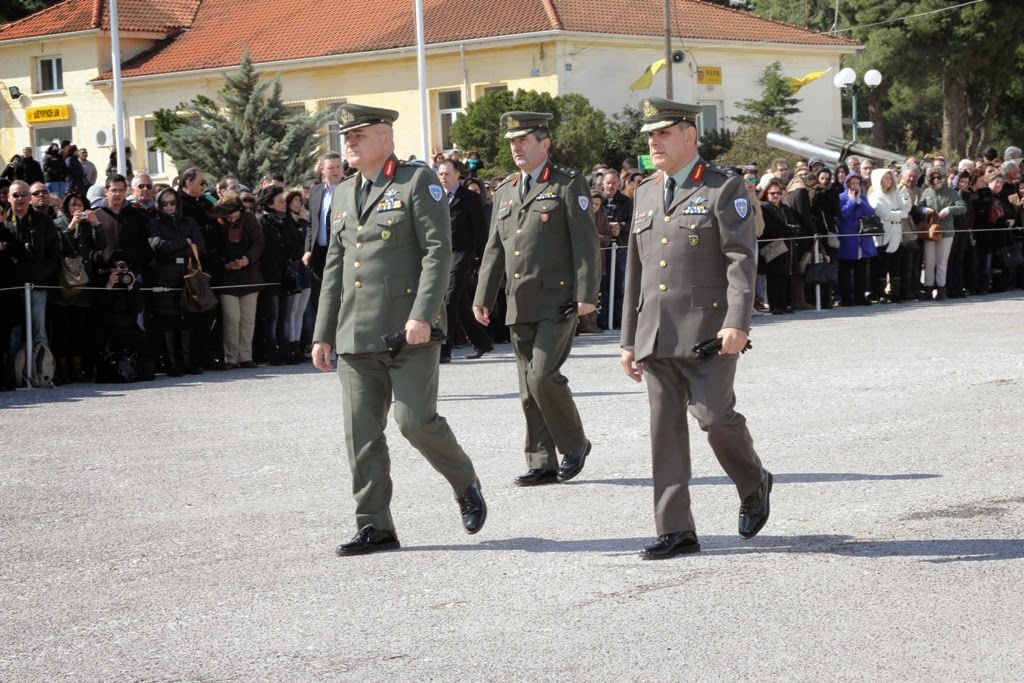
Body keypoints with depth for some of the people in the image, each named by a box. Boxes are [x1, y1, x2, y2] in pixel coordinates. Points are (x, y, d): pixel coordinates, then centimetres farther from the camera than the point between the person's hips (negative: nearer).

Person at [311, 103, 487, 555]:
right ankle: (374, 527, 10)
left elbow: (438, 251, -9)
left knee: (416, 420, -10)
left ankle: (467, 488, 16)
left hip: (410, 332, -6)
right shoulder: (342, 195, 18)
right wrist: (323, 334, 16)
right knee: (361, 433, 3)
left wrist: (422, 315, -19)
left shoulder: (418, 182, -2)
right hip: (356, 338, 6)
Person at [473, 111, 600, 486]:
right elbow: (494, 249, 19)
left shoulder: (568, 185, -2)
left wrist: (586, 294, -14)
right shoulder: (505, 191, 17)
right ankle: (542, 464, 12)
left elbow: (585, 243, -7)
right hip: (520, 306, 7)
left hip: (557, 302, -7)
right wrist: (483, 296, 13)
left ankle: (575, 443, 5)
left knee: (543, 376, -15)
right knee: (529, 387, 7)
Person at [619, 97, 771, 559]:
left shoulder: (724, 188, -1)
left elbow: (741, 260, -9)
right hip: (656, 338, 6)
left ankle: (754, 485, 20)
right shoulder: (646, 193, 17)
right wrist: (629, 339, 17)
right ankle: (675, 530, 6)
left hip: (707, 331, -6)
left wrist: (737, 323, -21)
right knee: (665, 430, 2)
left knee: (714, 416, -9)